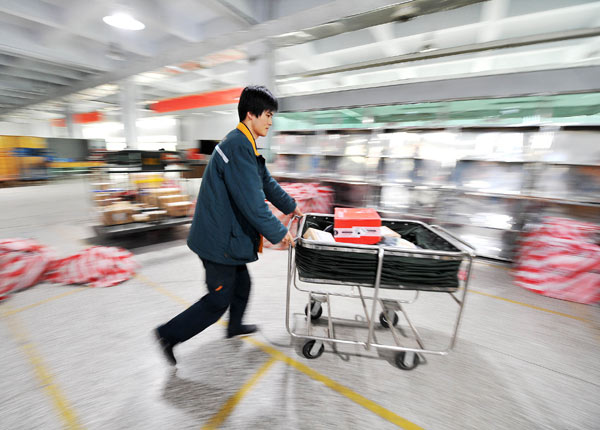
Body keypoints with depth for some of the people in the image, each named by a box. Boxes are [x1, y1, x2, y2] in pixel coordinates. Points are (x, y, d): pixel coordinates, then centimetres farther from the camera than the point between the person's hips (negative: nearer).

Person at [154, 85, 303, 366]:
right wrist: (279, 234, -17)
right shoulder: (238, 147, -24)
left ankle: (235, 326, 49)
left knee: (241, 284, 24)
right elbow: (252, 203, -28)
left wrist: (291, 206, 24)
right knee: (218, 300, 6)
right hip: (219, 240, -10)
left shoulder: (244, 144, 12)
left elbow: (266, 182, 20)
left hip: (227, 235, 10)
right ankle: (169, 334, 26)